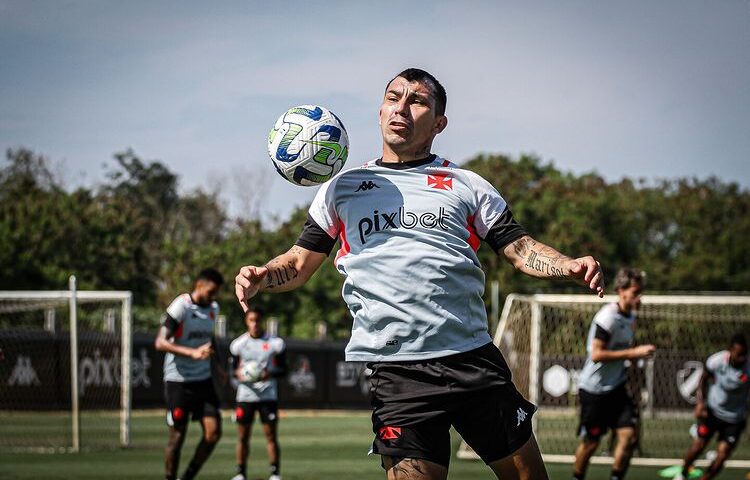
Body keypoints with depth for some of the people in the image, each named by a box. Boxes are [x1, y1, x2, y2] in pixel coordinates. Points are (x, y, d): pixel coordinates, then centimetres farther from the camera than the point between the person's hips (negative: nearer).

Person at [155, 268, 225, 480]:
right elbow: (160, 343, -21)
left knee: (213, 431, -4)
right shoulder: (181, 307, -13)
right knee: (177, 436, -2)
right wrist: (193, 353, -30)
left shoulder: (213, 308, 9)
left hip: (203, 380, 6)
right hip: (178, 381, -6)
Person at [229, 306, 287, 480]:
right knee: (243, 436, 3)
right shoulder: (238, 343, 2)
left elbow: (283, 369, 2)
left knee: (271, 435, -4)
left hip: (268, 395, -1)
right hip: (245, 395, 2)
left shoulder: (275, 343, -2)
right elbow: (234, 367, 12)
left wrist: (270, 374, -18)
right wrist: (238, 373, -12)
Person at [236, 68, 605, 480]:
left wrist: (569, 267, -9)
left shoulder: (467, 185, 15)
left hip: (474, 359, 1)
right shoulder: (342, 187, 17)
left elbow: (520, 248, 11)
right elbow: (300, 263, 19)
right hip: (396, 368, -1)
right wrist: (261, 278, -3)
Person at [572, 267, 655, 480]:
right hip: (594, 389, -7)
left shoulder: (630, 316, 8)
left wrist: (640, 352, 7)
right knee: (590, 442, 2)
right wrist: (633, 352, -25)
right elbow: (596, 354, -25)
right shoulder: (608, 317, -18)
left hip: (616, 388, 7)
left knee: (629, 435, -7)